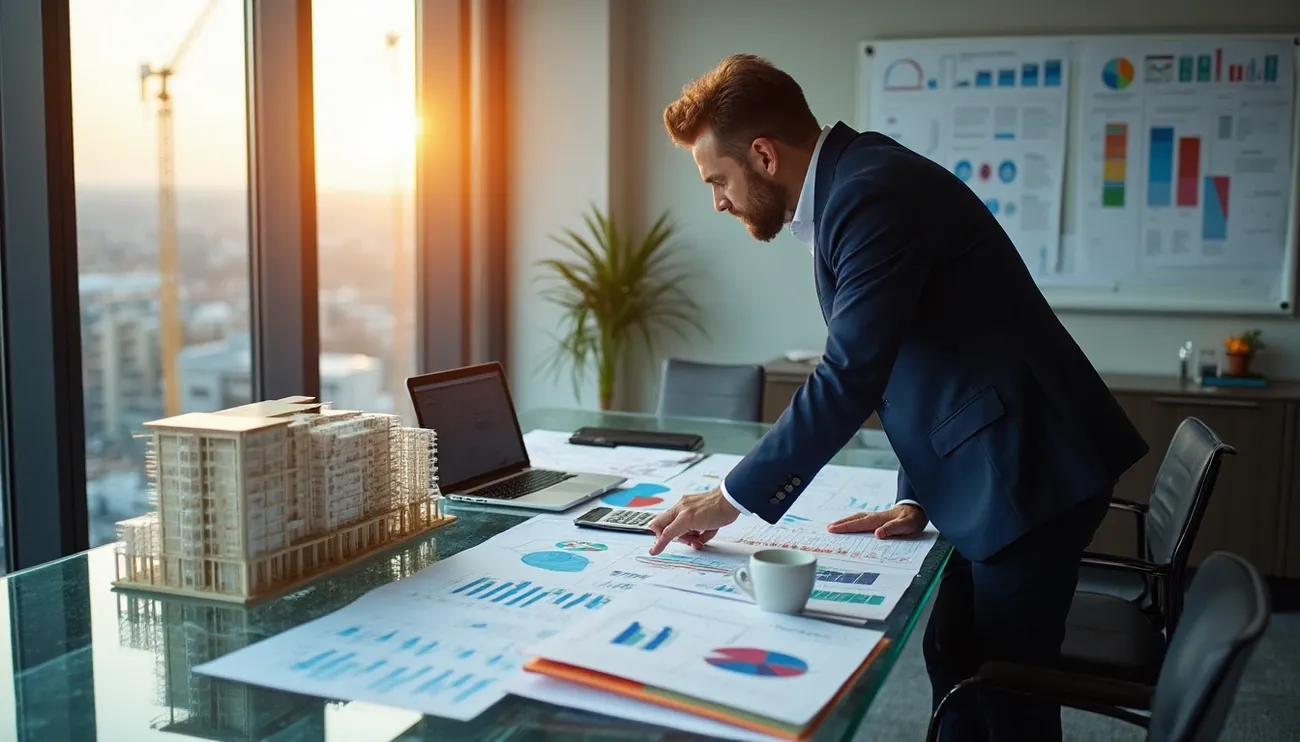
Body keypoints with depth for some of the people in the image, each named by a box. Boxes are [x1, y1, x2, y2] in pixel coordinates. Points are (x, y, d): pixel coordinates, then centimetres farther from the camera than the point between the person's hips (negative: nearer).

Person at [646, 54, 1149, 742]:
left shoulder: (873, 192, -21)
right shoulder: (852, 182, 10)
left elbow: (848, 378, -25)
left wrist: (733, 498, -17)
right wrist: (917, 497, 8)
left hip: (1028, 470, -9)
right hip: (983, 469, 10)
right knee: (953, 659, 18)